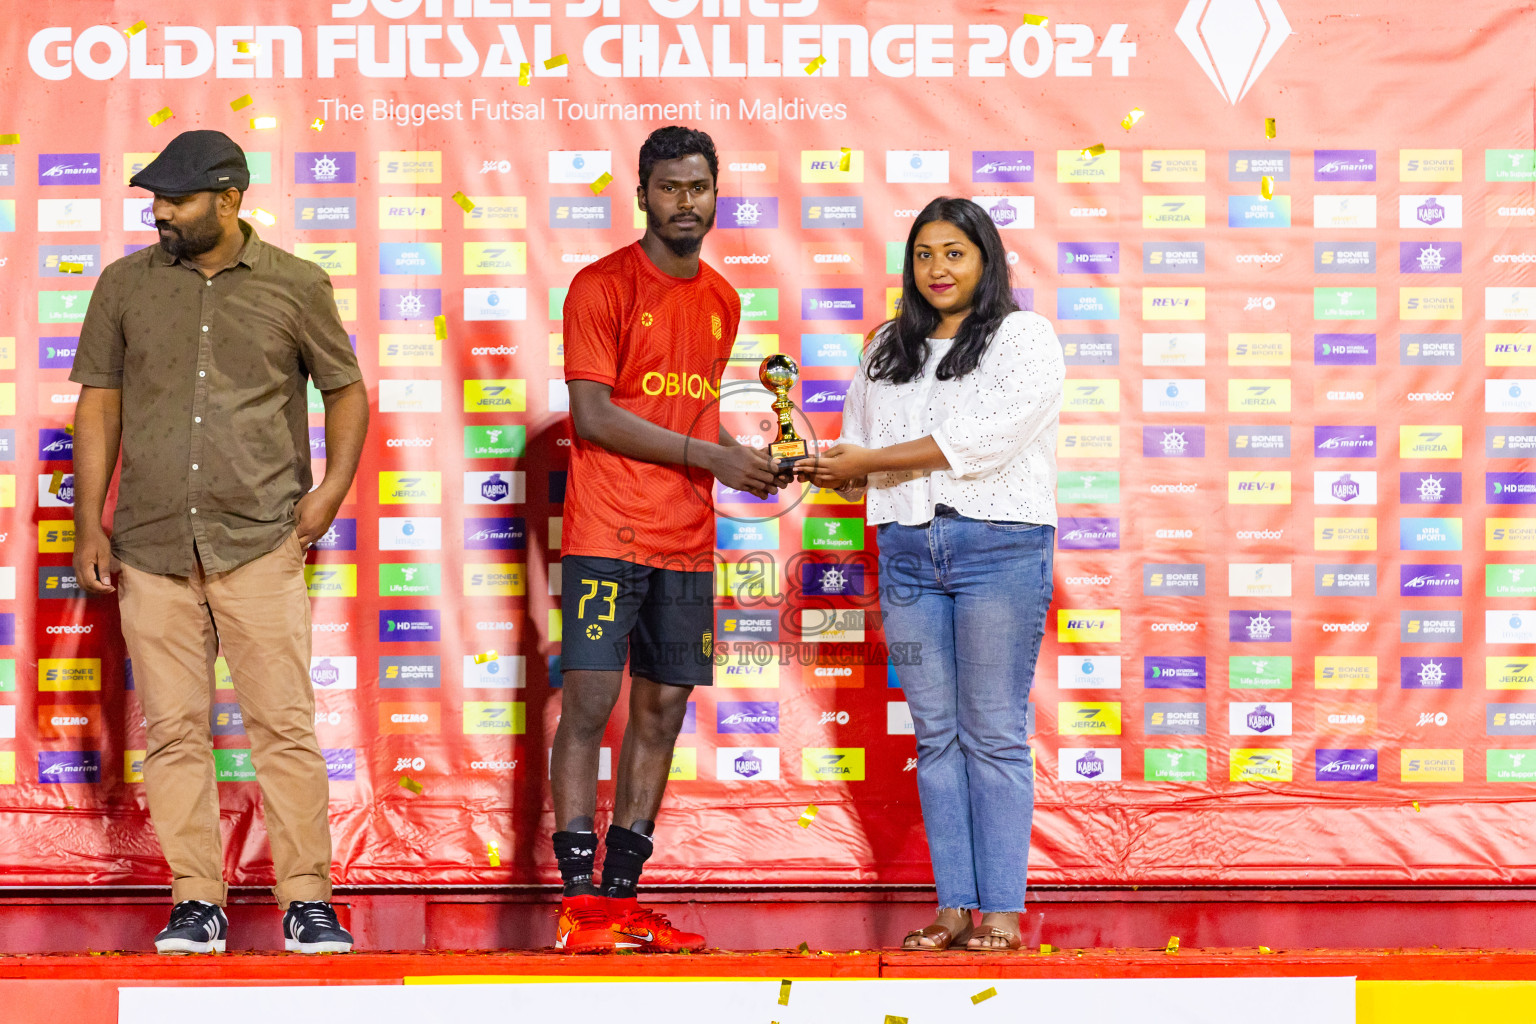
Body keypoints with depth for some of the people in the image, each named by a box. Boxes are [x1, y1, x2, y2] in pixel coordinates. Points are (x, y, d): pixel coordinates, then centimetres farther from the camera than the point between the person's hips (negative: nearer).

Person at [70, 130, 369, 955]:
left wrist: (331, 489, -1)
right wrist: (89, 524, 6)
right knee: (174, 732, 3)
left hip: (260, 545, -2)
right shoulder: (125, 285, 9)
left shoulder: (295, 287, 4)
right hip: (152, 548, 2)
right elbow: (98, 405, 12)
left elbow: (345, 390, 13)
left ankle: (307, 902, 1)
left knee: (284, 726, -5)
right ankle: (197, 904, 10)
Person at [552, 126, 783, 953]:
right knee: (589, 701, -9)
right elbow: (593, 415, -11)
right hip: (608, 534, -6)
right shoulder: (602, 286, -5)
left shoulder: (722, 300, 15)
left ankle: (622, 895, 10)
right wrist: (709, 455, -14)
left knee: (663, 709, 5)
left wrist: (746, 461, 4)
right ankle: (579, 898, -7)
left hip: (687, 541, 6)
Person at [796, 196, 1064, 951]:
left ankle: (1002, 909, -1)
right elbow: (861, 450, 19)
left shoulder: (1023, 338, 0)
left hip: (999, 548, -5)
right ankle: (954, 906, 7)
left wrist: (869, 462, -11)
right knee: (935, 733, 4)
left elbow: (984, 436, -13)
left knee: (994, 732, -4)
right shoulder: (887, 349, 19)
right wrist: (819, 466, -4)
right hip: (907, 550, 5)